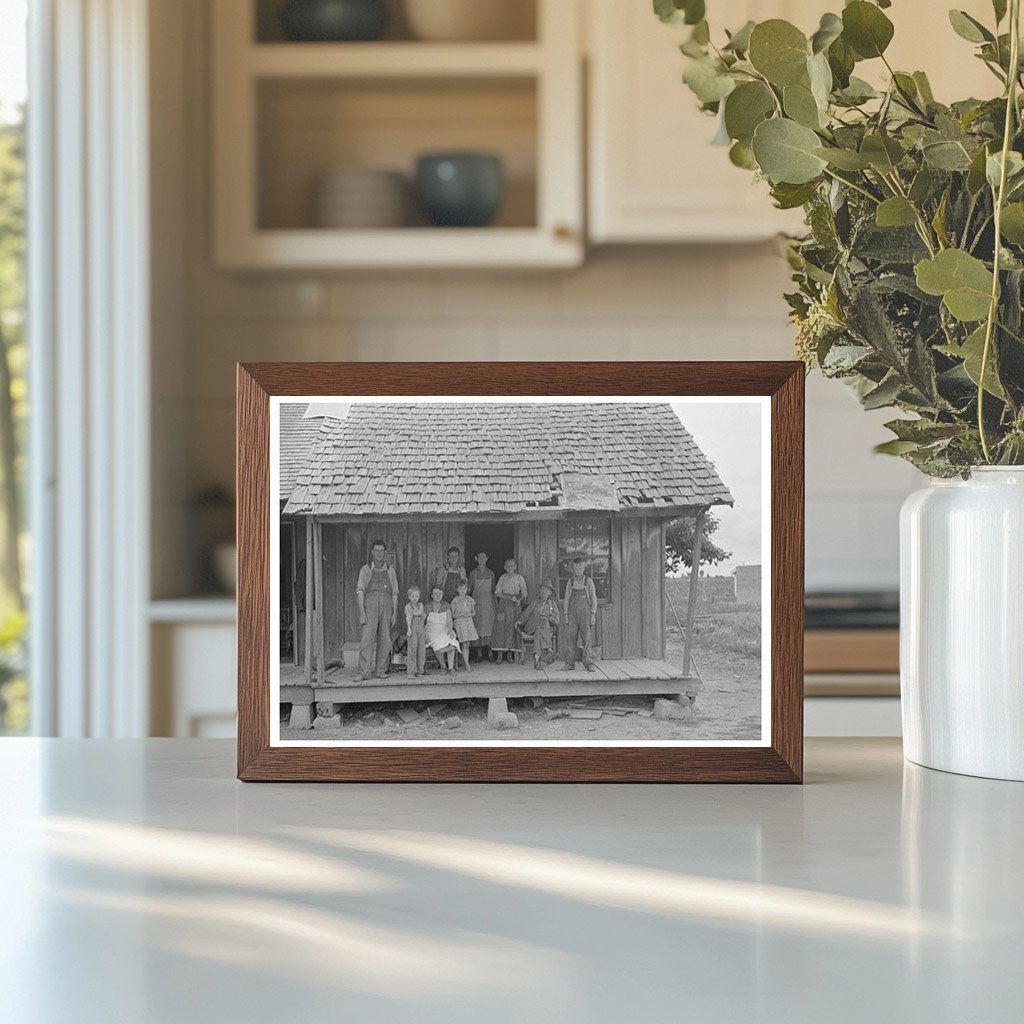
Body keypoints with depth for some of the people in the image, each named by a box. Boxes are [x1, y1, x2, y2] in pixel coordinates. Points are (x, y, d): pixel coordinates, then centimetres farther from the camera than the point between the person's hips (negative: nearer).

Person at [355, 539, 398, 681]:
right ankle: (364, 673, -17)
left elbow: (395, 593, 13)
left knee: (385, 640, 1)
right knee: (367, 638, -13)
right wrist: (362, 612, -11)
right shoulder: (365, 570, 7)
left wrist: (394, 613, 5)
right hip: (370, 605, -3)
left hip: (386, 606, 3)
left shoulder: (390, 571, 14)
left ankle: (380, 671, 9)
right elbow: (360, 591, 0)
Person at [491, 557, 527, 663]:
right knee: (501, 627, -6)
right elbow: (497, 592, 0)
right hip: (503, 605, 0)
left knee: (512, 628, -3)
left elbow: (524, 593, 3)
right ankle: (499, 654, -4)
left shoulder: (519, 578, 3)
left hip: (515, 606, 0)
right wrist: (510, 597, -12)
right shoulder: (503, 578, 5)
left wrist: (520, 599, -17)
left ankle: (510, 654, 3)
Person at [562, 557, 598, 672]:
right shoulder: (570, 582, 7)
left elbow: (594, 599, 4)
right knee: (570, 638, -1)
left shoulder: (588, 582, 2)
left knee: (586, 638, -7)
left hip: (585, 612, -2)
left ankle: (588, 663, -5)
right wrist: (566, 615, 5)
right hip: (573, 612, 2)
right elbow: (566, 599, 11)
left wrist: (593, 615, -2)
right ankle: (569, 664, 5)